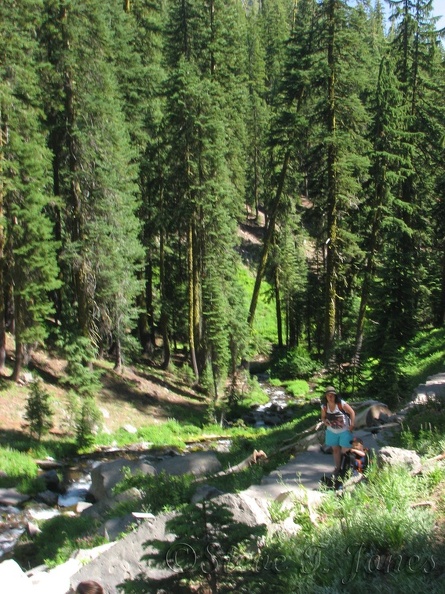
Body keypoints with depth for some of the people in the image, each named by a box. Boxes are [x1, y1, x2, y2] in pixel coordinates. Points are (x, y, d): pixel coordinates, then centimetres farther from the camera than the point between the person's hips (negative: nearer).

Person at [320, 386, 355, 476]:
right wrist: (325, 421, -13)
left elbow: (352, 412, -13)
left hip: (344, 431, -4)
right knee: (335, 450, 14)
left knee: (345, 450, -3)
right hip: (332, 432, 4)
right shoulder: (324, 406, -7)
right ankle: (337, 467, 27)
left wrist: (352, 425, -13)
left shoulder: (341, 404, -21)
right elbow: (323, 417, 9)